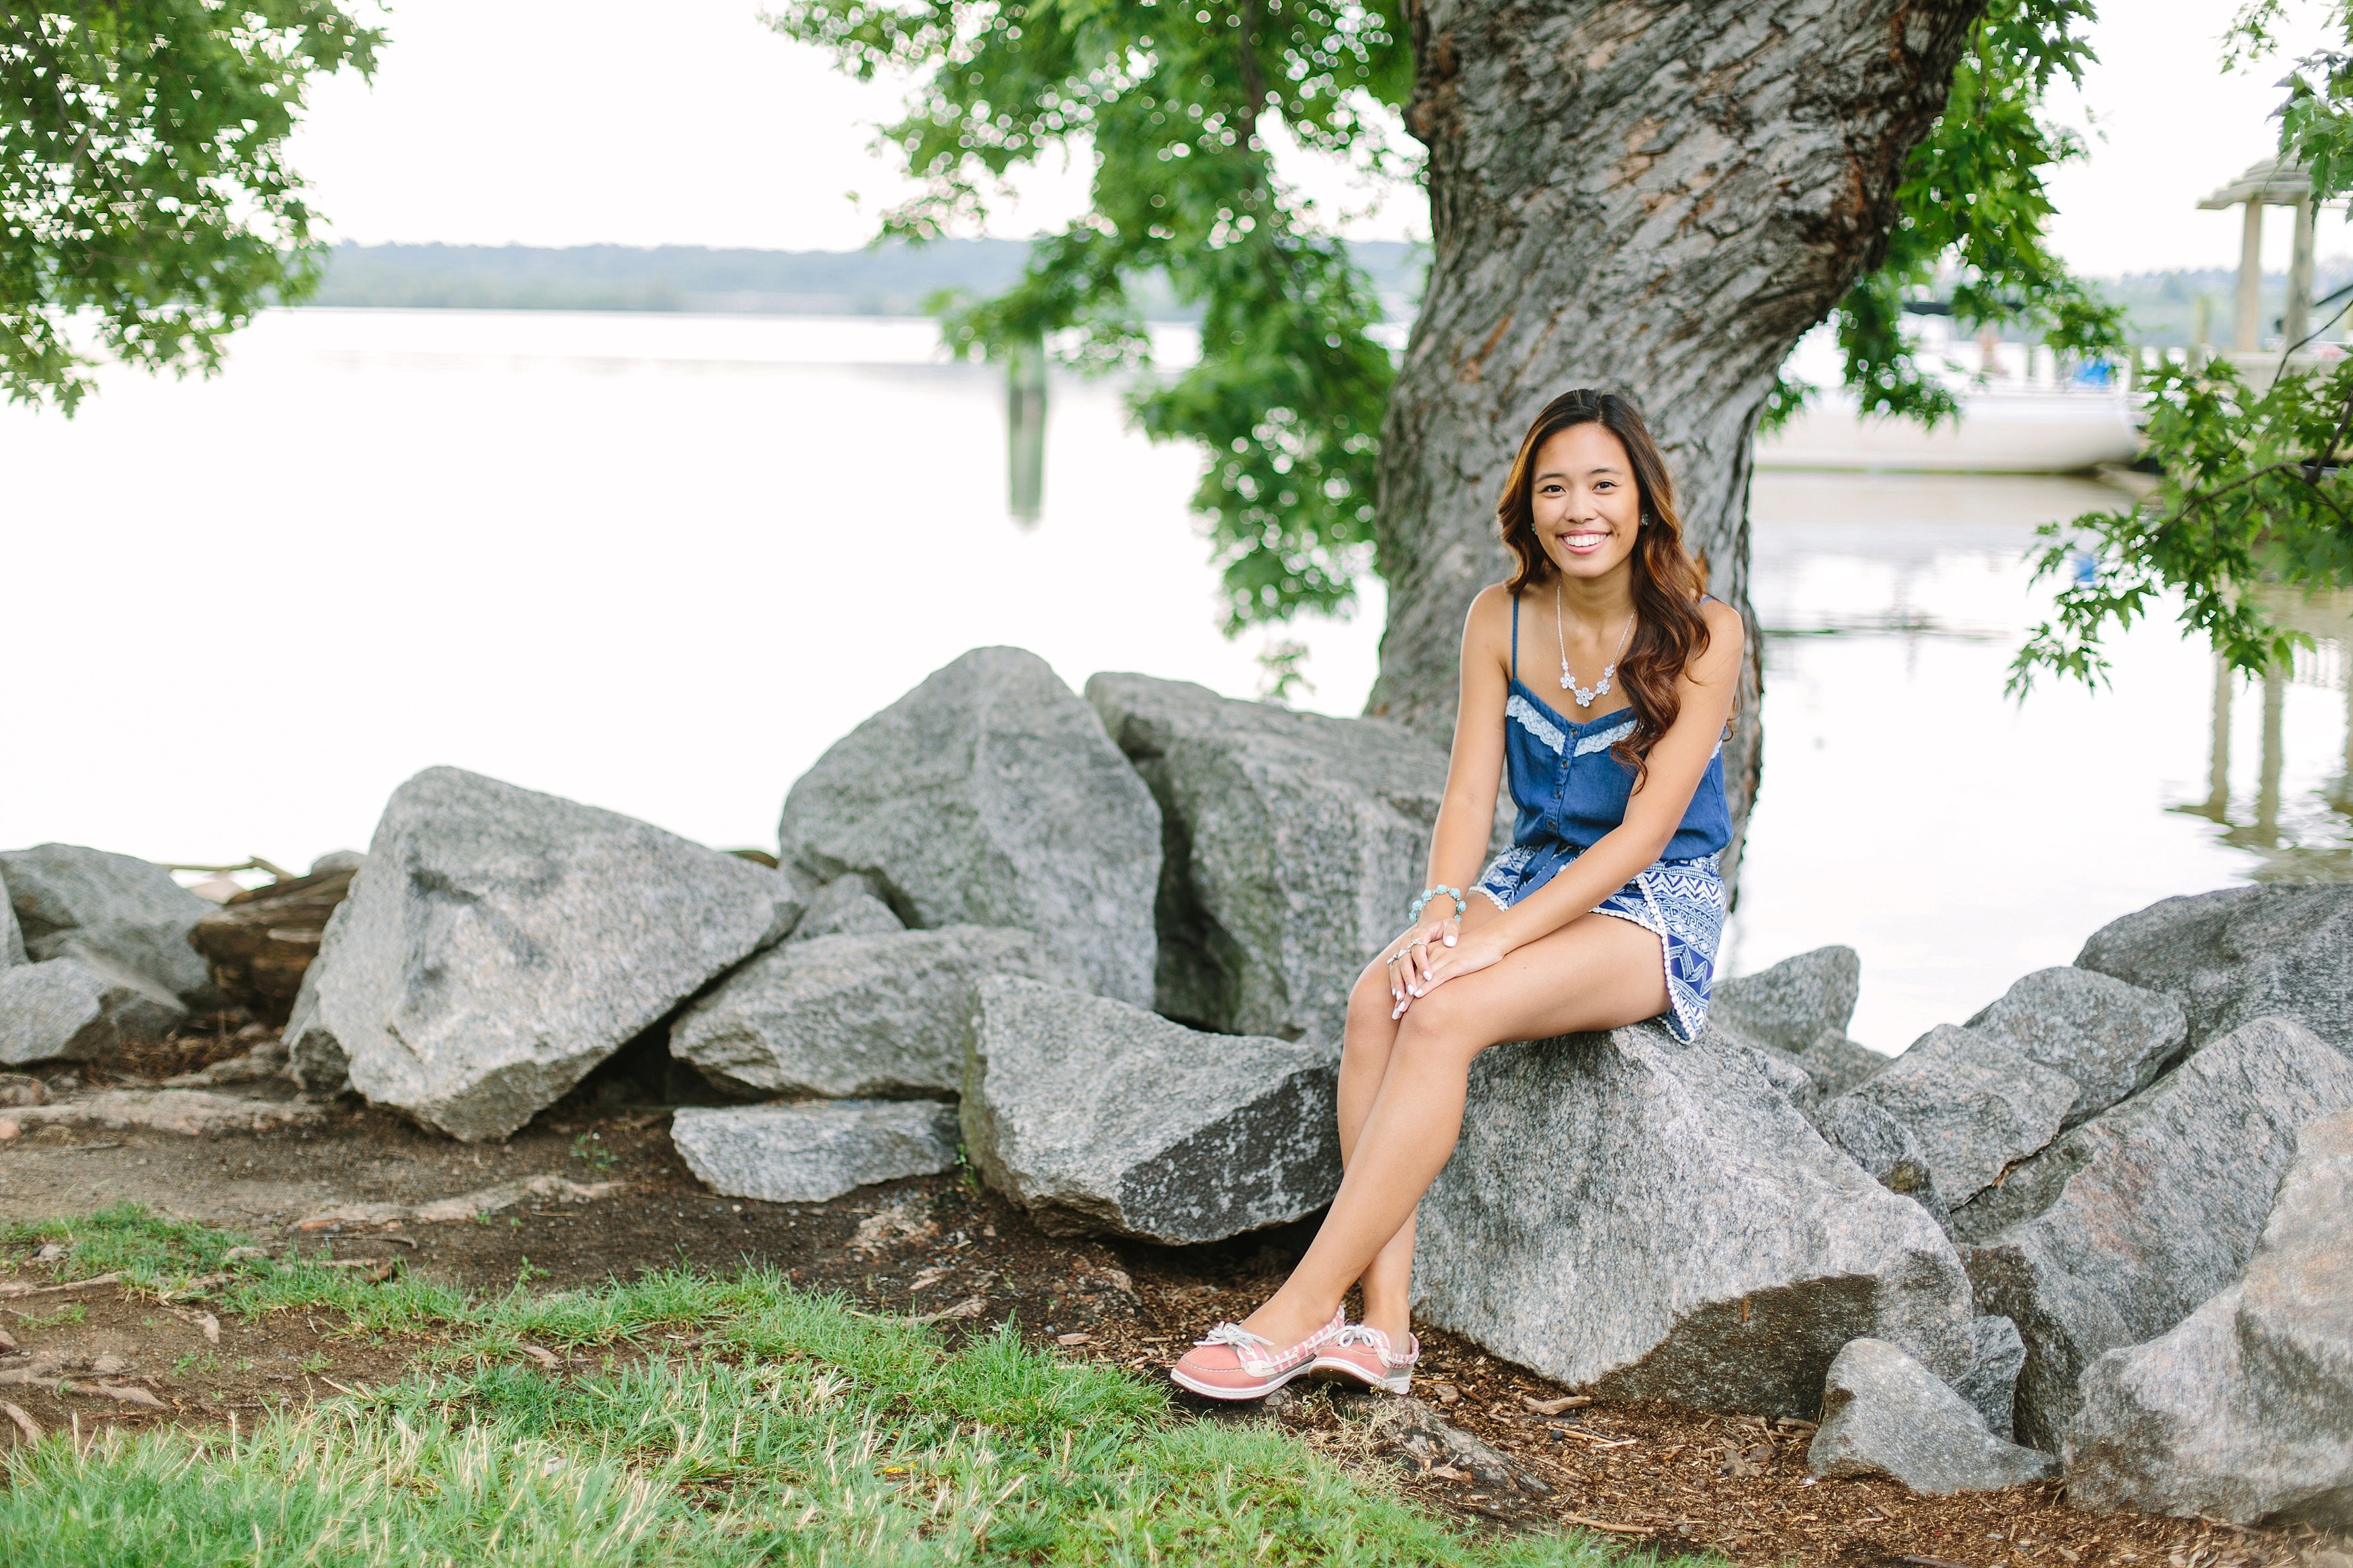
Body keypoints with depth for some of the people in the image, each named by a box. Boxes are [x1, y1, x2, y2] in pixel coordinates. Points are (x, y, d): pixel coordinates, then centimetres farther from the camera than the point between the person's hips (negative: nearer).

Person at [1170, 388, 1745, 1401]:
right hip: (1535, 875, 5)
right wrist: (1440, 916, -21)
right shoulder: (1500, 620, 2)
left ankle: (1300, 1311, -31)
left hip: (1658, 906, -5)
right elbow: (1470, 794, -1)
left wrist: (1494, 938, -26)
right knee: (1377, 1002, -26)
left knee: (1445, 1015, -31)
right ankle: (1383, 1322, -29)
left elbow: (1647, 829, -18)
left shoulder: (1703, 633, -13)